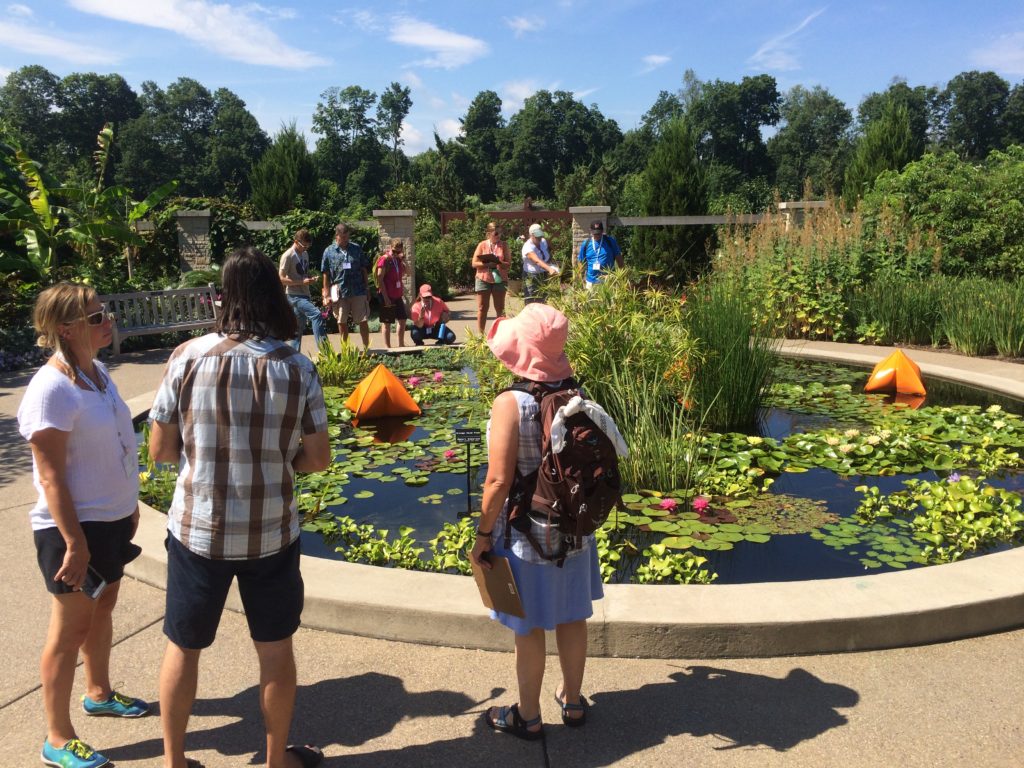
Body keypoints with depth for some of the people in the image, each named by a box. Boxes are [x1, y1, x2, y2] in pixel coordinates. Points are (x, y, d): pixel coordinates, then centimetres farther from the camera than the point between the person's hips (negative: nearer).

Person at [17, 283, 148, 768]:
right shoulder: (51, 390, -23)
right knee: (71, 628, 5)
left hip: (112, 518, 8)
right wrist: (75, 543, -21)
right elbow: (50, 478, -22)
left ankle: (99, 693, 44)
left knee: (103, 607, 23)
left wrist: (129, 505, 17)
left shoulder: (97, 371, 3)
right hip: (74, 528, -8)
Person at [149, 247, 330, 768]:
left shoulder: (188, 358, -11)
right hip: (271, 534, 0)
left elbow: (160, 450, -4)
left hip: (197, 530, 0)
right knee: (275, 648, 18)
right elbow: (318, 459, -5)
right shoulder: (297, 369, -10)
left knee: (183, 647, 20)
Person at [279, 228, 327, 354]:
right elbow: (281, 278, -14)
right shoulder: (288, 256, -11)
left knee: (299, 327, 10)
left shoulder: (305, 254, 13)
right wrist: (302, 282, -20)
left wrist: (311, 278, 1)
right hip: (294, 295, -8)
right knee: (316, 314, -23)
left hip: (304, 295, 8)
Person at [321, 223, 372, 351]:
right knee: (342, 322, 10)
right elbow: (326, 275, 2)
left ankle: (366, 347, 9)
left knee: (363, 321, 1)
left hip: (358, 291, 0)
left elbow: (364, 270, 9)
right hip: (339, 292, 0)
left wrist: (367, 289, 8)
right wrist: (327, 295, -1)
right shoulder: (329, 251, 2)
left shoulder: (356, 248, 5)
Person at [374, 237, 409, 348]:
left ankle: (401, 344, 23)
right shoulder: (384, 260, -13)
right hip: (388, 296, -8)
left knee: (403, 319, 12)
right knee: (387, 322, 1)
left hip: (398, 296, 8)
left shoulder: (398, 260, 8)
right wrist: (385, 298, -19)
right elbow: (380, 280, -16)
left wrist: (404, 260, -1)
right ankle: (387, 346, 7)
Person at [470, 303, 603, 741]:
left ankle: (528, 717, 31)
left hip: (525, 535, -5)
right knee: (571, 617, 21)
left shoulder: (510, 404, -22)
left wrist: (483, 534, -9)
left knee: (529, 628, 12)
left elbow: (499, 480, -21)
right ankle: (573, 702, 40)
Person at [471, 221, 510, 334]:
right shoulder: (482, 245, 2)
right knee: (482, 308, 2)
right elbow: (474, 263, -1)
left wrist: (499, 263, -20)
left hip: (500, 279, 1)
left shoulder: (504, 245, 5)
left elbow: (508, 262, -1)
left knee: (500, 308, 4)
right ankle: (480, 334, 7)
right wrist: (487, 264, -17)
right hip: (484, 279, -1)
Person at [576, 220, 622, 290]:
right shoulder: (586, 244, 3)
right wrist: (582, 279, 7)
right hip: (591, 282, 2)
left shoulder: (610, 241, -1)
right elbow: (582, 262, 10)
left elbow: (618, 257, 5)